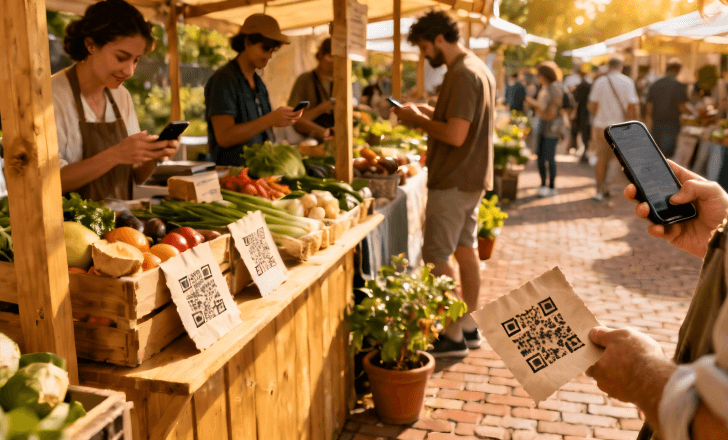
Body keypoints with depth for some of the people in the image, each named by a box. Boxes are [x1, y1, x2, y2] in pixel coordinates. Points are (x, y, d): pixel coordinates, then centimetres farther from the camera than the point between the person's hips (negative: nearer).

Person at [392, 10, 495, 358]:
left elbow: (455, 135, -25)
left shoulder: (462, 75, -19)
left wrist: (418, 120, -12)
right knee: (465, 249, 15)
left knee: (437, 256, -4)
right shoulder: (479, 68, 14)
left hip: (453, 181, -11)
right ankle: (469, 327, 25)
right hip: (474, 176, 11)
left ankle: (453, 337, 4)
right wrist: (427, 112, 11)